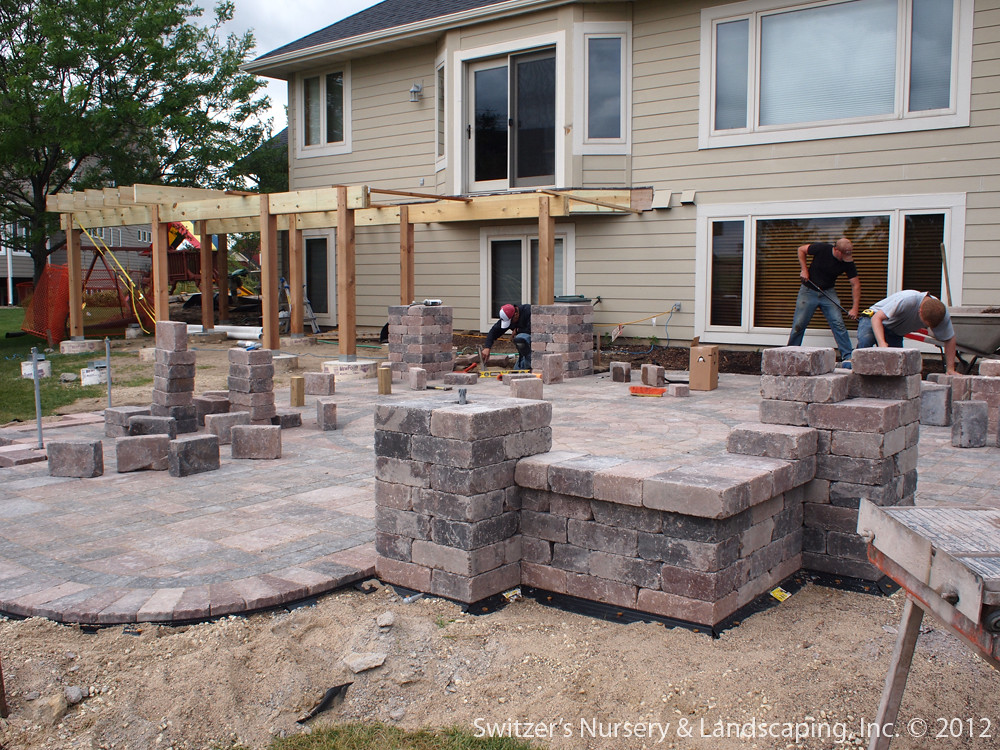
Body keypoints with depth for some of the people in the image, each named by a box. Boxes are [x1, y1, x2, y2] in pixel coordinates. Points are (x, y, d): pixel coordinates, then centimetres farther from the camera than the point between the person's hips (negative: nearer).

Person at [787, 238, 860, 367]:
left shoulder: (848, 262, -11)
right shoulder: (822, 248, -17)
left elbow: (855, 284, -7)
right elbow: (801, 250, -1)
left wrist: (855, 308, -14)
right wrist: (804, 269, -12)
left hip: (828, 293, 2)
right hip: (808, 291, -1)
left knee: (838, 323, -12)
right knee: (798, 325, -1)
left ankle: (847, 357, -11)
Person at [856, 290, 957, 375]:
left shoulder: (941, 312, -19)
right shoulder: (906, 300, -36)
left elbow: (949, 339, -7)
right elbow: (877, 318, -38)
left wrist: (950, 369, -11)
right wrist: (881, 343, -52)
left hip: (895, 334, 5)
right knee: (865, 340, -37)